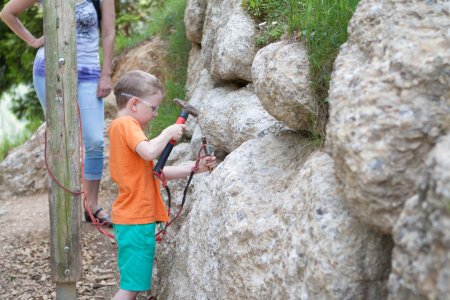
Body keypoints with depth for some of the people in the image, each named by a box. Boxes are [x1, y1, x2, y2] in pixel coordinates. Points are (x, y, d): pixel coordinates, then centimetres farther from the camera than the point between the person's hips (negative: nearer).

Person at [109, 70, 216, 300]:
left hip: (134, 218, 10)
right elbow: (150, 152, -31)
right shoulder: (127, 124, -12)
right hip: (137, 220, -10)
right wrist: (169, 132, -13)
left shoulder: (121, 127, 18)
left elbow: (155, 171, 17)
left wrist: (194, 168, 11)